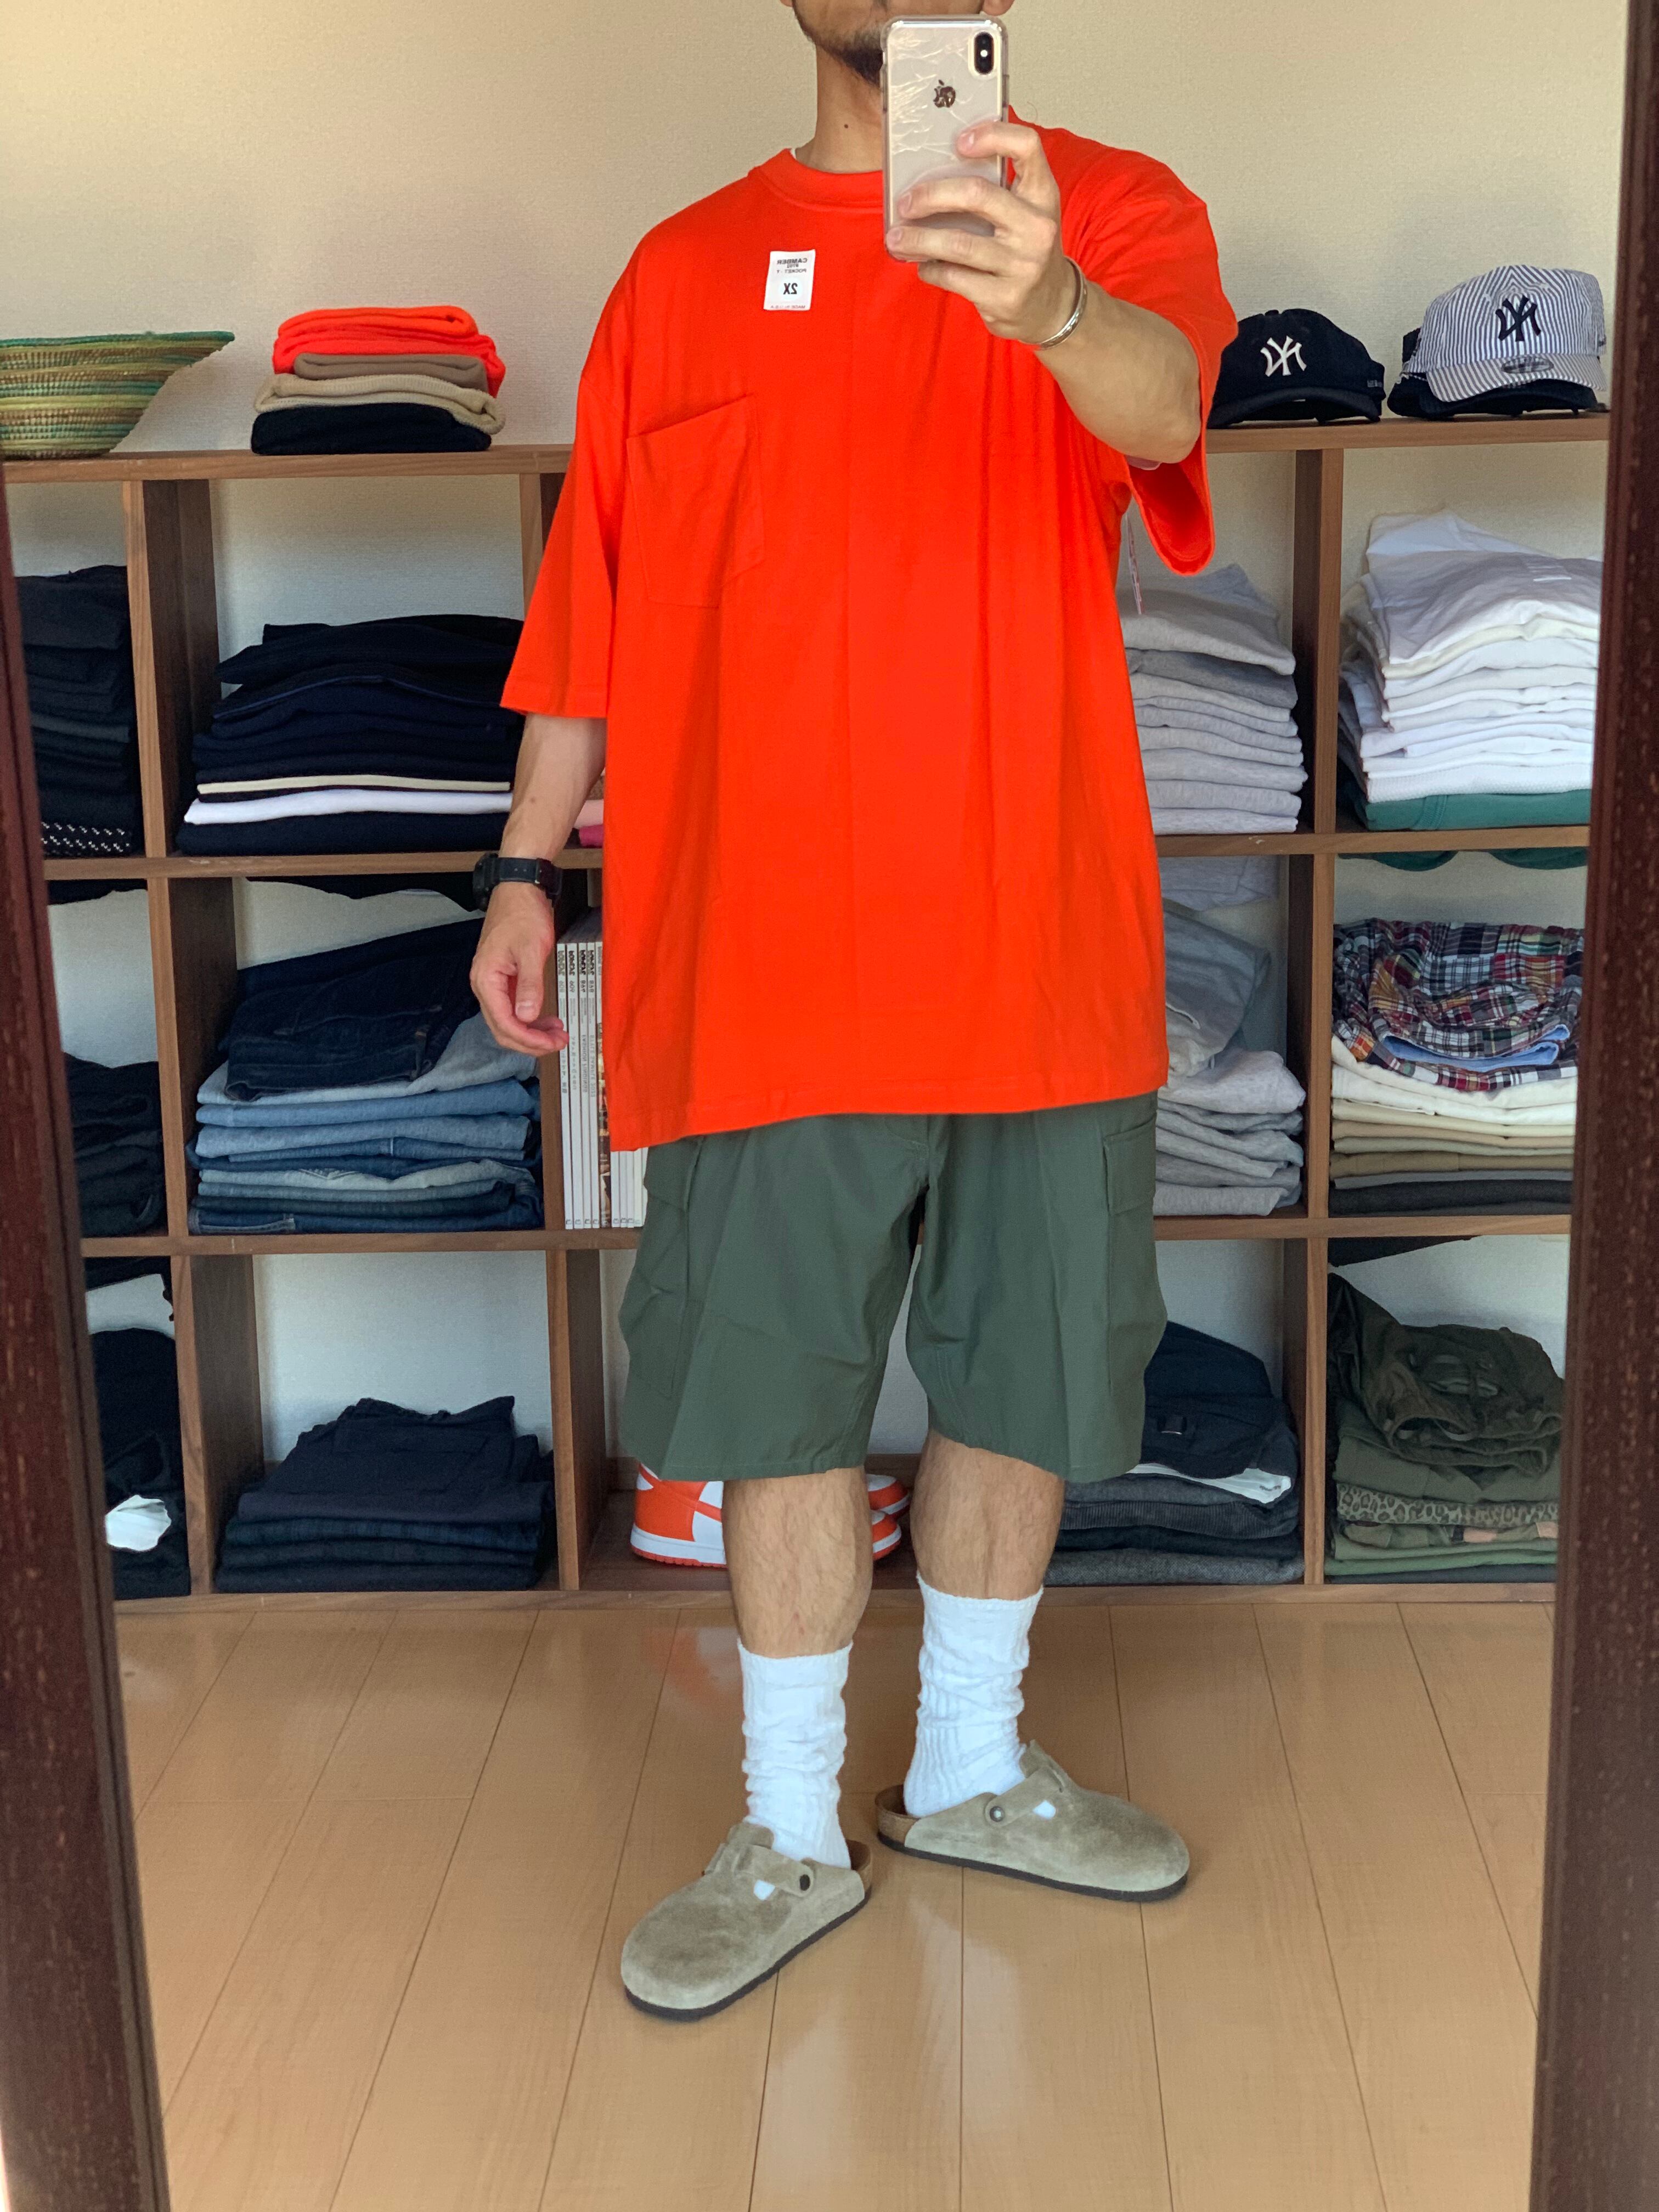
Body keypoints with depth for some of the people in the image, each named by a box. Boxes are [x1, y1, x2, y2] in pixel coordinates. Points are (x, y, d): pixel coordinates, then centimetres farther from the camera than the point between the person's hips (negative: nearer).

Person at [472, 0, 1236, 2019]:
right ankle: (792, 1837, 22)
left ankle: (970, 1770, 33)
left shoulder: (1117, 212, 3)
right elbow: (594, 588, 10)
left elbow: (1162, 405, -21)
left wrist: (1046, 304, -43)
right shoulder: (688, 267, 9)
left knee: (1021, 1369, 12)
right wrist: (527, 868, 5)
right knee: (779, 1393, 5)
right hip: (767, 952, 0)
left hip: (1039, 942, 0)